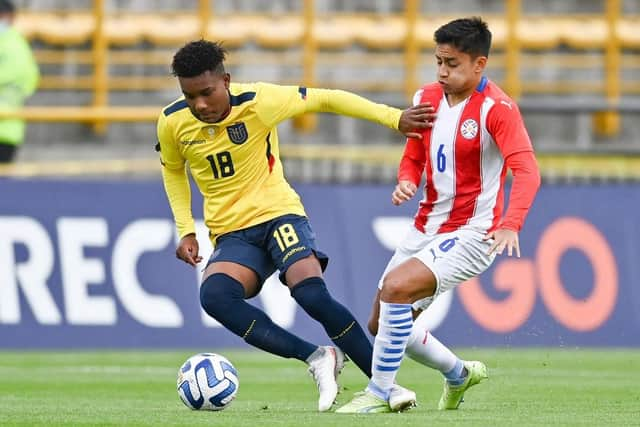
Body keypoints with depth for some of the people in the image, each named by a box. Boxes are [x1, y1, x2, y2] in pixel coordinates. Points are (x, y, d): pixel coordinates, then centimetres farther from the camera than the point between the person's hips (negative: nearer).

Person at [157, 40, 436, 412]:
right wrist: (186, 230, 6)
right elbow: (173, 169, 16)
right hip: (232, 234, 3)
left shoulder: (258, 102, -14)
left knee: (312, 294, -29)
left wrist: (394, 118, -7)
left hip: (279, 214, -3)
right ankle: (317, 358, -23)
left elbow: (326, 99, -4)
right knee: (213, 294, -31)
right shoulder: (172, 123, -5)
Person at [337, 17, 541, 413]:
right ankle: (459, 374, 35)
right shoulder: (427, 98, 3)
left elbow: (527, 172, -29)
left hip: (471, 235, -8)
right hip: (426, 228, 8)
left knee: (395, 288, -28)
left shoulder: (496, 108, -18)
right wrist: (406, 182, -10)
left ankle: (380, 394, -14)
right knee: (381, 323, 11)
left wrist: (510, 225, -45)